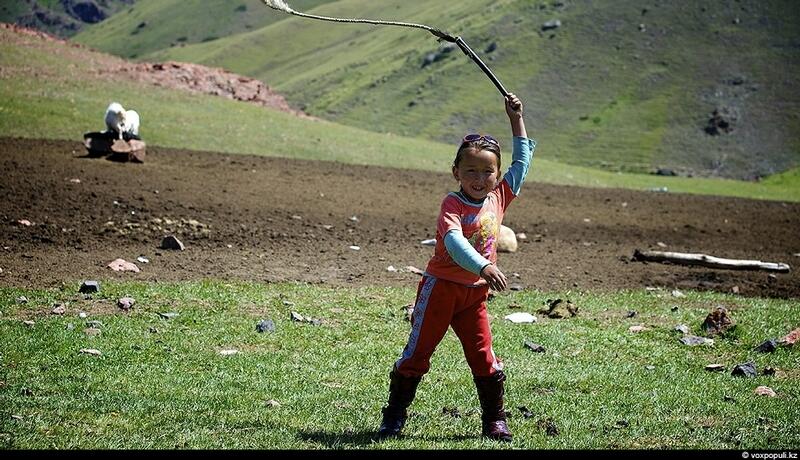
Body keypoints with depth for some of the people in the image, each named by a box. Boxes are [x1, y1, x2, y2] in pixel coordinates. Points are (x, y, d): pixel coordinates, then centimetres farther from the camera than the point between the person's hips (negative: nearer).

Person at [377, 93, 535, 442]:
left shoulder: (499, 197, 1)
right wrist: (484, 267, -51)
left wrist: (516, 119, 11)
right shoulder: (453, 205, -17)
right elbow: (454, 242, -36)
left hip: (475, 292, 5)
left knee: (484, 358, 5)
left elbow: (523, 159, 14)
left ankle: (494, 420, 16)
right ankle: (394, 416, 11)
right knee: (417, 352, 2)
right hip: (441, 286, -5)